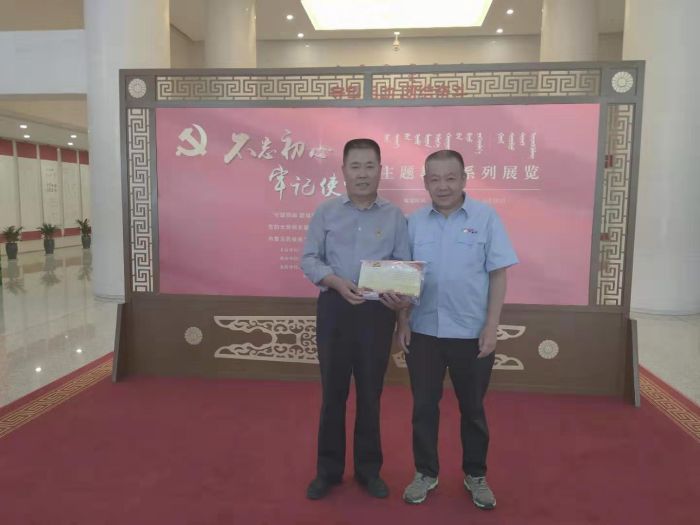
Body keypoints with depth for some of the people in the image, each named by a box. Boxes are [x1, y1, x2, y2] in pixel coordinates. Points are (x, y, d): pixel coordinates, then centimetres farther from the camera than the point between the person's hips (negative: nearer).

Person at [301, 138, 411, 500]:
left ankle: (369, 469, 29)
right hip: (334, 307, 0)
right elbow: (309, 259, -2)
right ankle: (328, 469, 26)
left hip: (378, 311, 1)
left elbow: (404, 266, 1)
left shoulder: (394, 216, 3)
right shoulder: (326, 212, 2)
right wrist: (337, 282, -19)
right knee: (333, 390, 9)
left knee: (370, 392, 11)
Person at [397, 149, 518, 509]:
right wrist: (403, 322, -1)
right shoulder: (414, 222, 2)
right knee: (424, 406, 12)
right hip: (423, 332, 2)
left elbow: (498, 276, -5)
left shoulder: (485, 218, -6)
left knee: (472, 408, 14)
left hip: (471, 333, -2)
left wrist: (491, 328, -9)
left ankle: (475, 475, 34)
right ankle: (425, 472, 31)